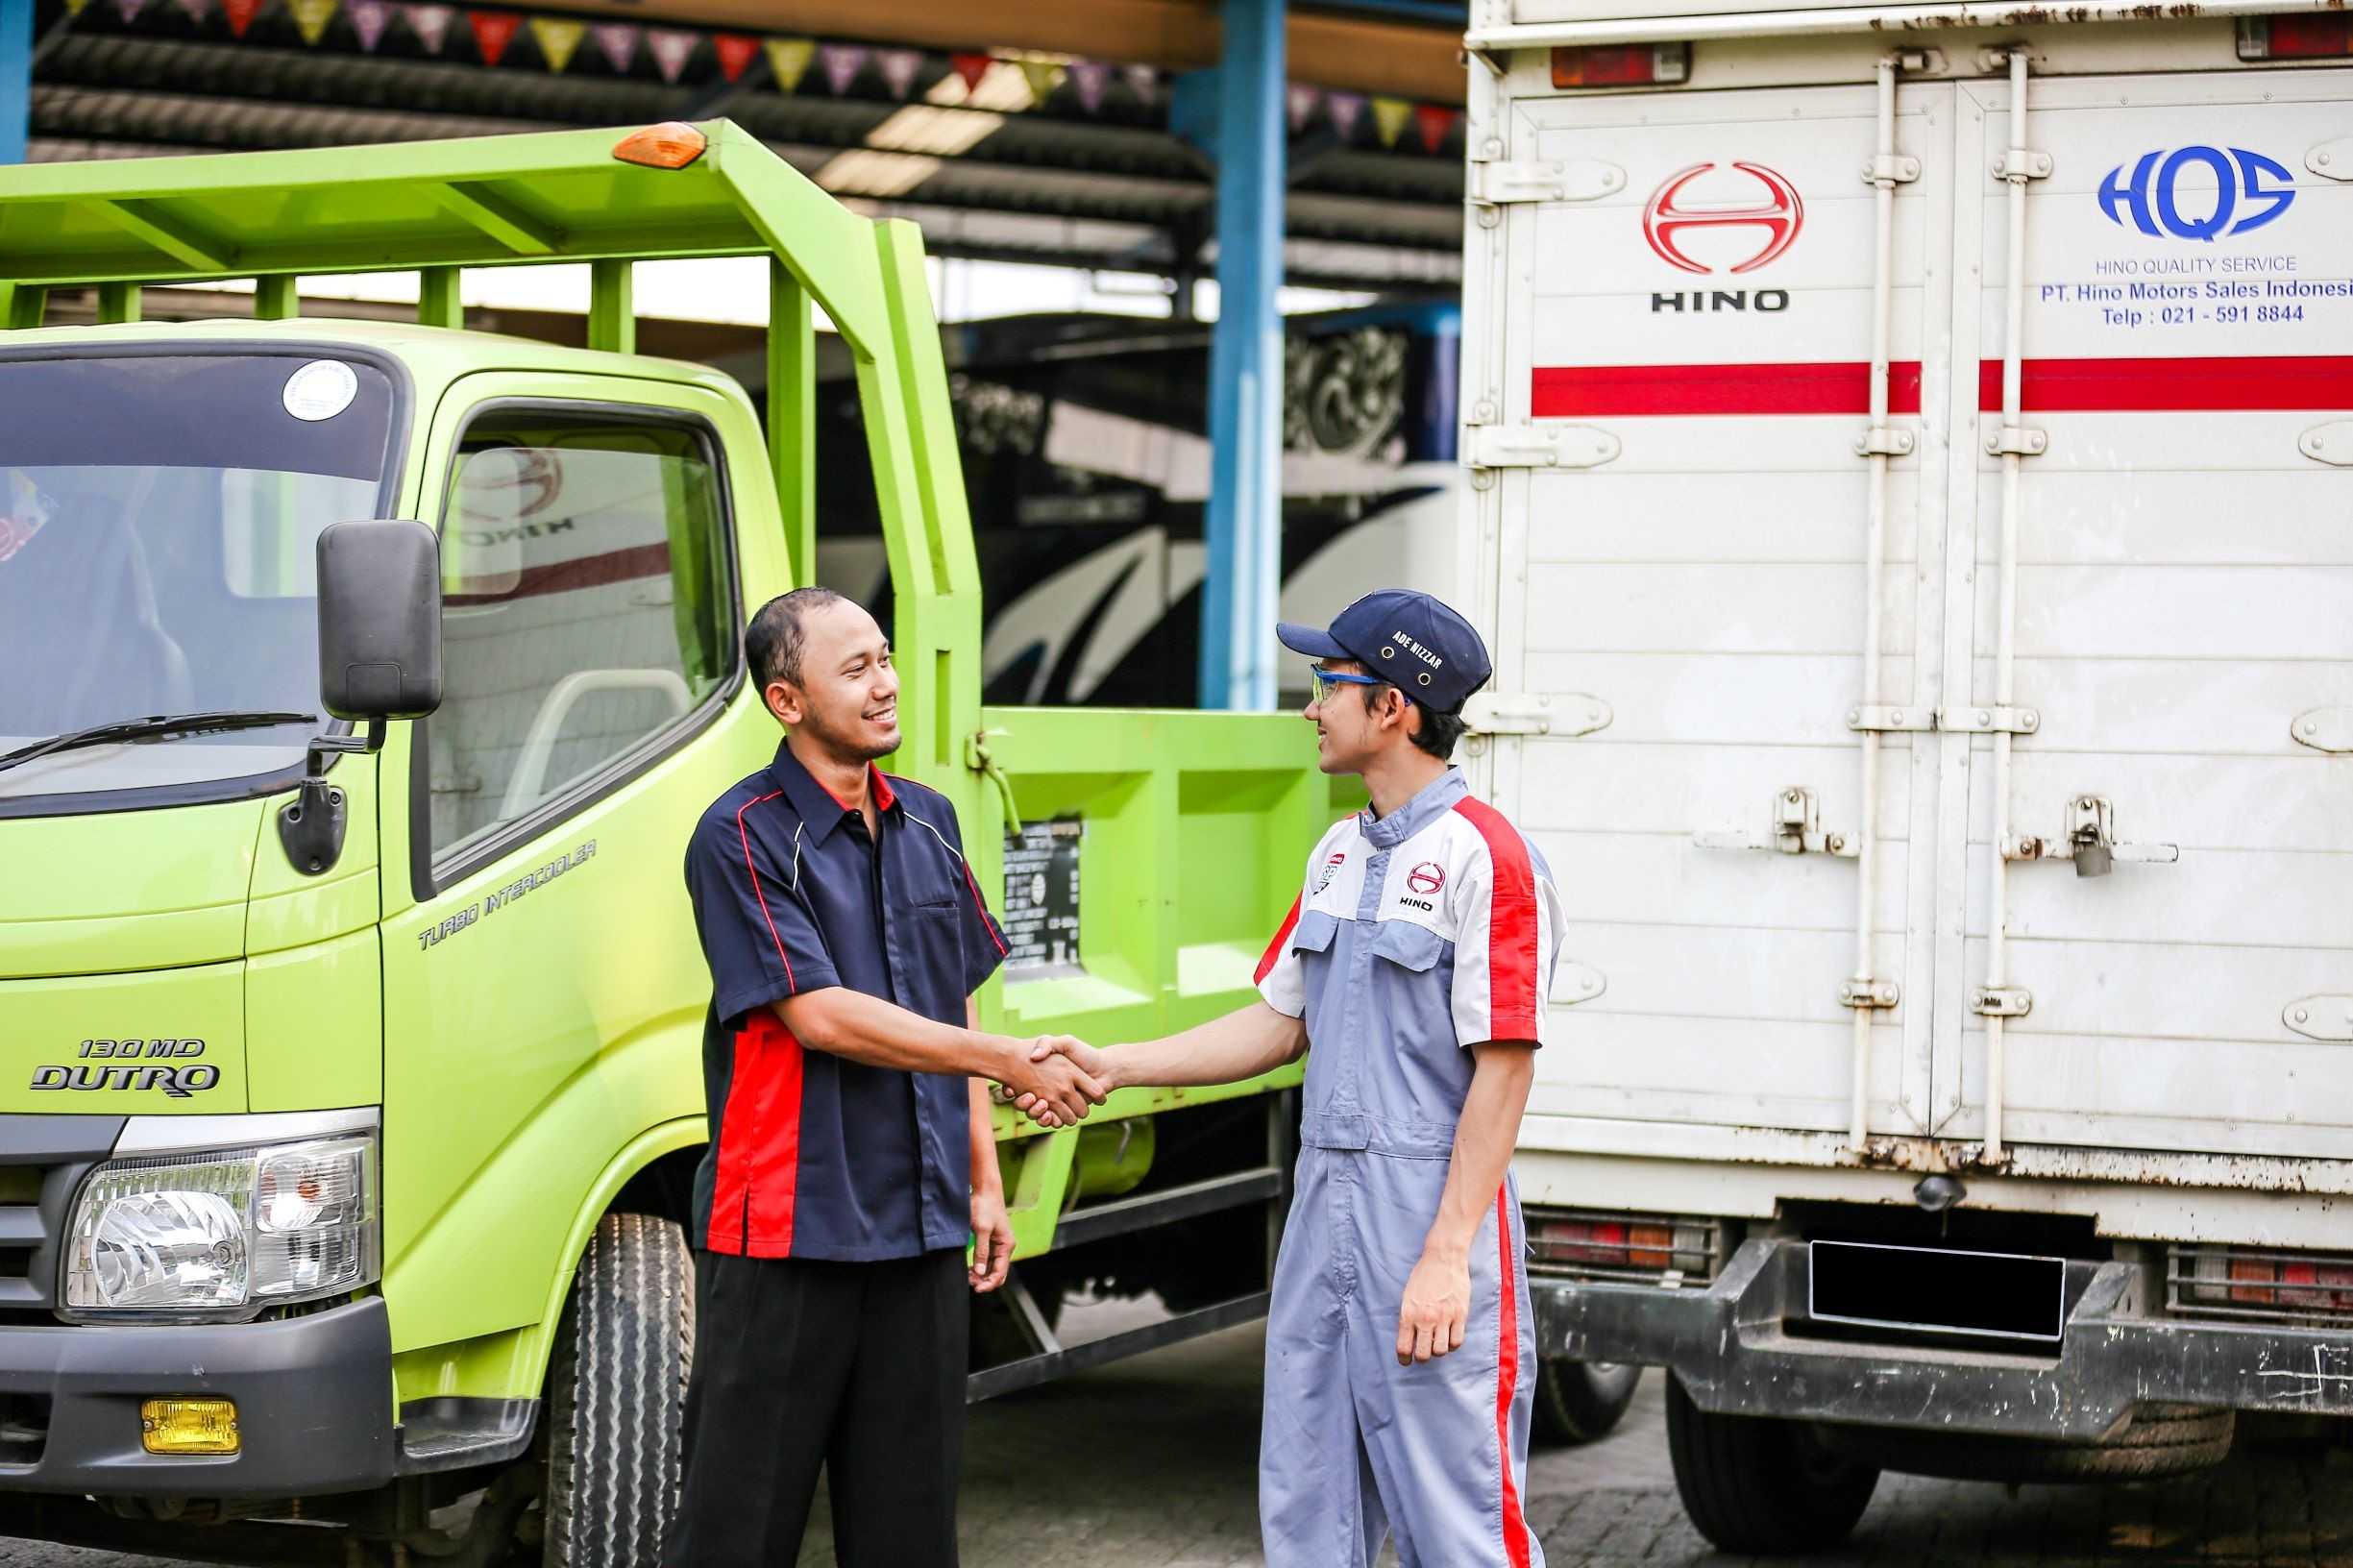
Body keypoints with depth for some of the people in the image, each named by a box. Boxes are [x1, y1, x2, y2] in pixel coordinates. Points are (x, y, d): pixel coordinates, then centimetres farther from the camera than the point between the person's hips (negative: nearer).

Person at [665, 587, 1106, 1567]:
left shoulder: (928, 823, 11)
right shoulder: (742, 837, -10)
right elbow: (821, 1016, -17)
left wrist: (982, 1178, 14)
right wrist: (1012, 1061, -16)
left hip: (920, 1229, 6)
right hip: (785, 1229, -6)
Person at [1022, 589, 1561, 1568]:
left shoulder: (1484, 858, -13)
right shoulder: (1339, 855, 15)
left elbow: (1502, 1072, -16)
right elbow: (1280, 1022, 20)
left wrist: (1447, 1257, -20)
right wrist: (1110, 1068, 13)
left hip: (1432, 1219, -9)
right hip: (1324, 1201, 9)